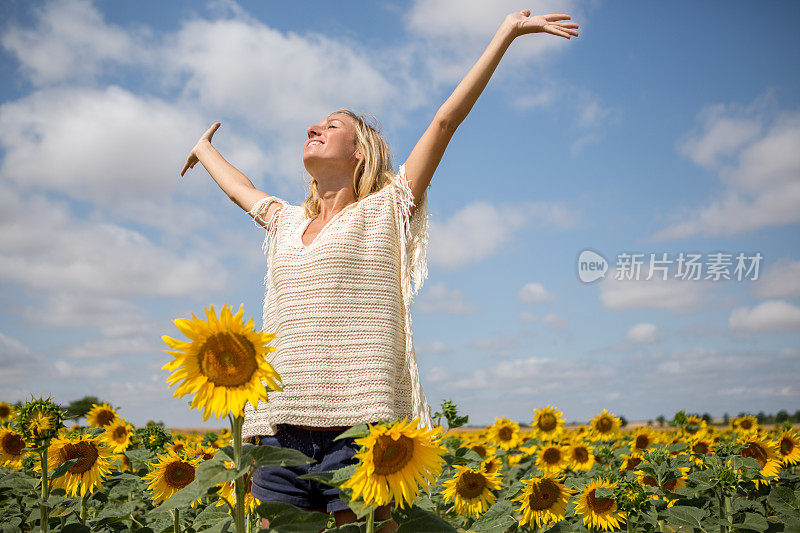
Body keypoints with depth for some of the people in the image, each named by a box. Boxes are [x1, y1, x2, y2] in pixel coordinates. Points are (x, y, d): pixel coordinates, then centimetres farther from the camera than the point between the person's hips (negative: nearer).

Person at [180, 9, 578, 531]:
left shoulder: (385, 212, 6)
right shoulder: (288, 223, 20)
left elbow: (447, 118, 2)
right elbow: (242, 189, 41)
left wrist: (507, 30, 1)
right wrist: (204, 149, 58)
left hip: (360, 420, -5)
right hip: (282, 420, 5)